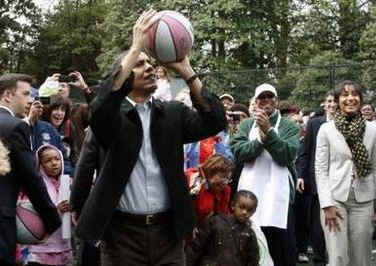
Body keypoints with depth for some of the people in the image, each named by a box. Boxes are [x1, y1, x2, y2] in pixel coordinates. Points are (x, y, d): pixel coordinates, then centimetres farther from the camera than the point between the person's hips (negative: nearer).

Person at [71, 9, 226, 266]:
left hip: (168, 230, 2)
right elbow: (101, 106, -24)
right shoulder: (113, 116, -1)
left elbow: (215, 122, -7)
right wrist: (136, 47, -23)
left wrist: (186, 70, -14)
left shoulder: (173, 113, 8)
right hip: (122, 232, -2)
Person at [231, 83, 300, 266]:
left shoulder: (289, 126, 6)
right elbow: (238, 152, -2)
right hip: (250, 193, 2)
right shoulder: (246, 125, 12)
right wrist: (260, 139, -13)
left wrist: (268, 131, -14)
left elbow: (287, 155, -9)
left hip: (278, 194, -2)